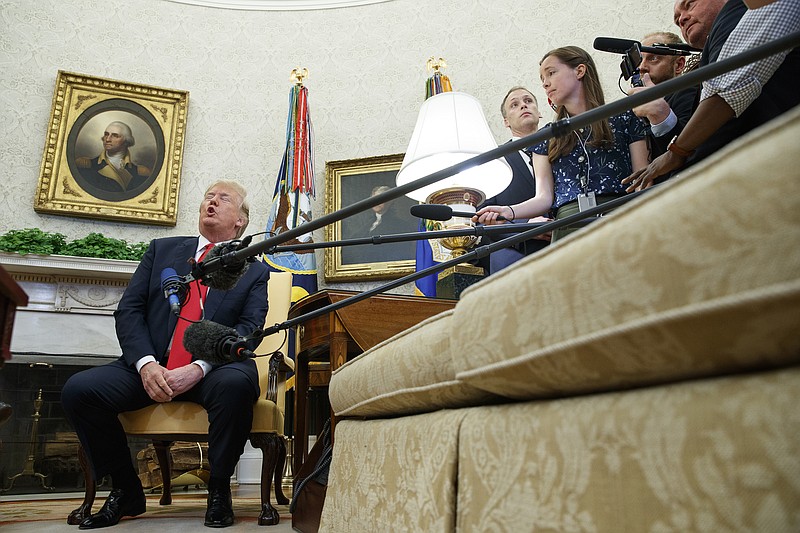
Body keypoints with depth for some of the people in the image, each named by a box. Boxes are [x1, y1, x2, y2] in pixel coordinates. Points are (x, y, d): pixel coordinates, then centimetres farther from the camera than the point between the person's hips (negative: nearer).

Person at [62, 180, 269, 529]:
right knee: (78, 389, -19)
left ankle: (218, 490, -11)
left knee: (236, 383, -36)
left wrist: (198, 368, -20)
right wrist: (146, 363, -11)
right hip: (151, 367, 3)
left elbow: (249, 329, -4)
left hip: (213, 372, -3)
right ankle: (126, 492, 3)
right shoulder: (161, 250, 16)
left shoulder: (254, 272, 10)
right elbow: (128, 310, 7)